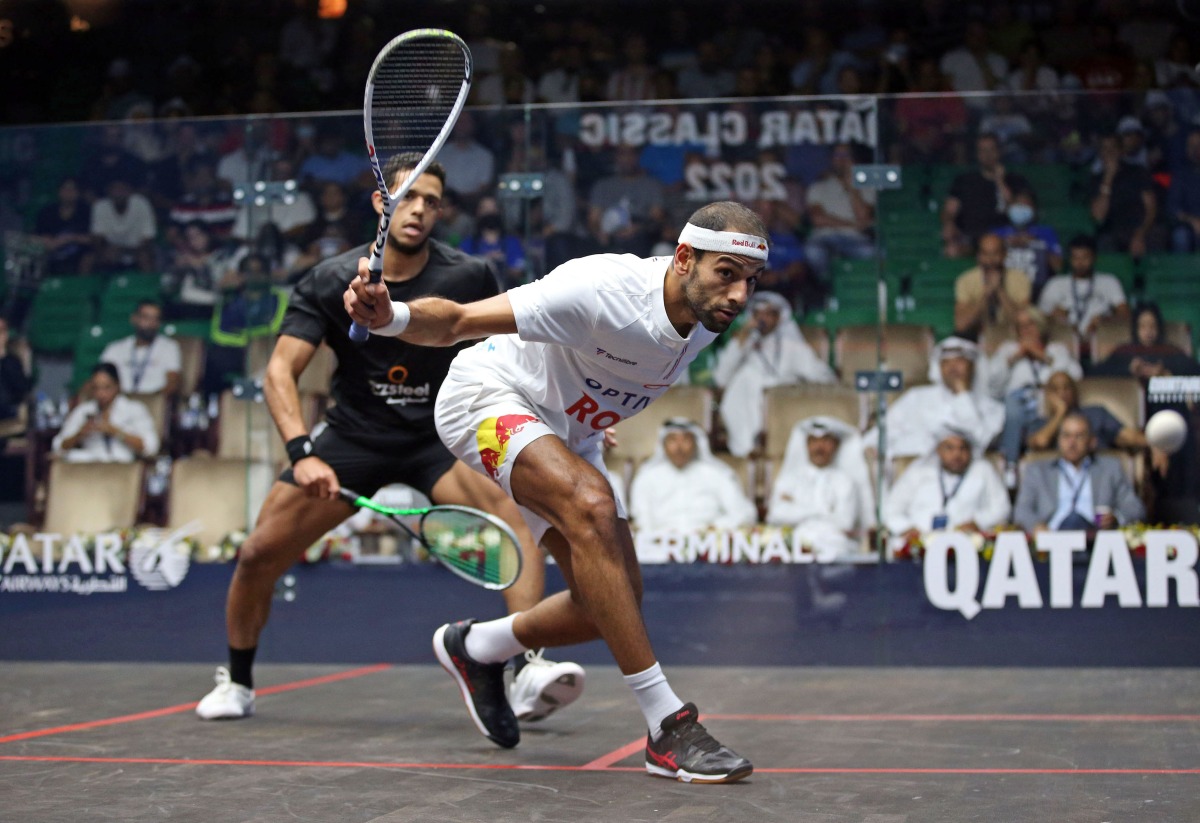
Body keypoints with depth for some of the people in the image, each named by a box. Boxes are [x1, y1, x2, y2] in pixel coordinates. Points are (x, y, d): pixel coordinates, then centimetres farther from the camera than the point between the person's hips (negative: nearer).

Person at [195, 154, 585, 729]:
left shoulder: (468, 277, -10)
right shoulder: (330, 282, -11)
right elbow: (280, 370, -17)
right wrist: (302, 452, -31)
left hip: (439, 438, -1)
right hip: (351, 438, 1)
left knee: (511, 516, -30)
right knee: (258, 554, -5)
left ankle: (530, 672, -35)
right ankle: (236, 683, 21)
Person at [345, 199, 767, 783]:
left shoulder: (708, 320, -12)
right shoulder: (602, 291, -34)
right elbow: (456, 320, -34)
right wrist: (391, 316, -53)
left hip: (567, 435, 8)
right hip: (488, 397, -8)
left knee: (615, 600, 0)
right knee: (592, 505, -34)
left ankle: (475, 647, 28)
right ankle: (667, 725, -31)